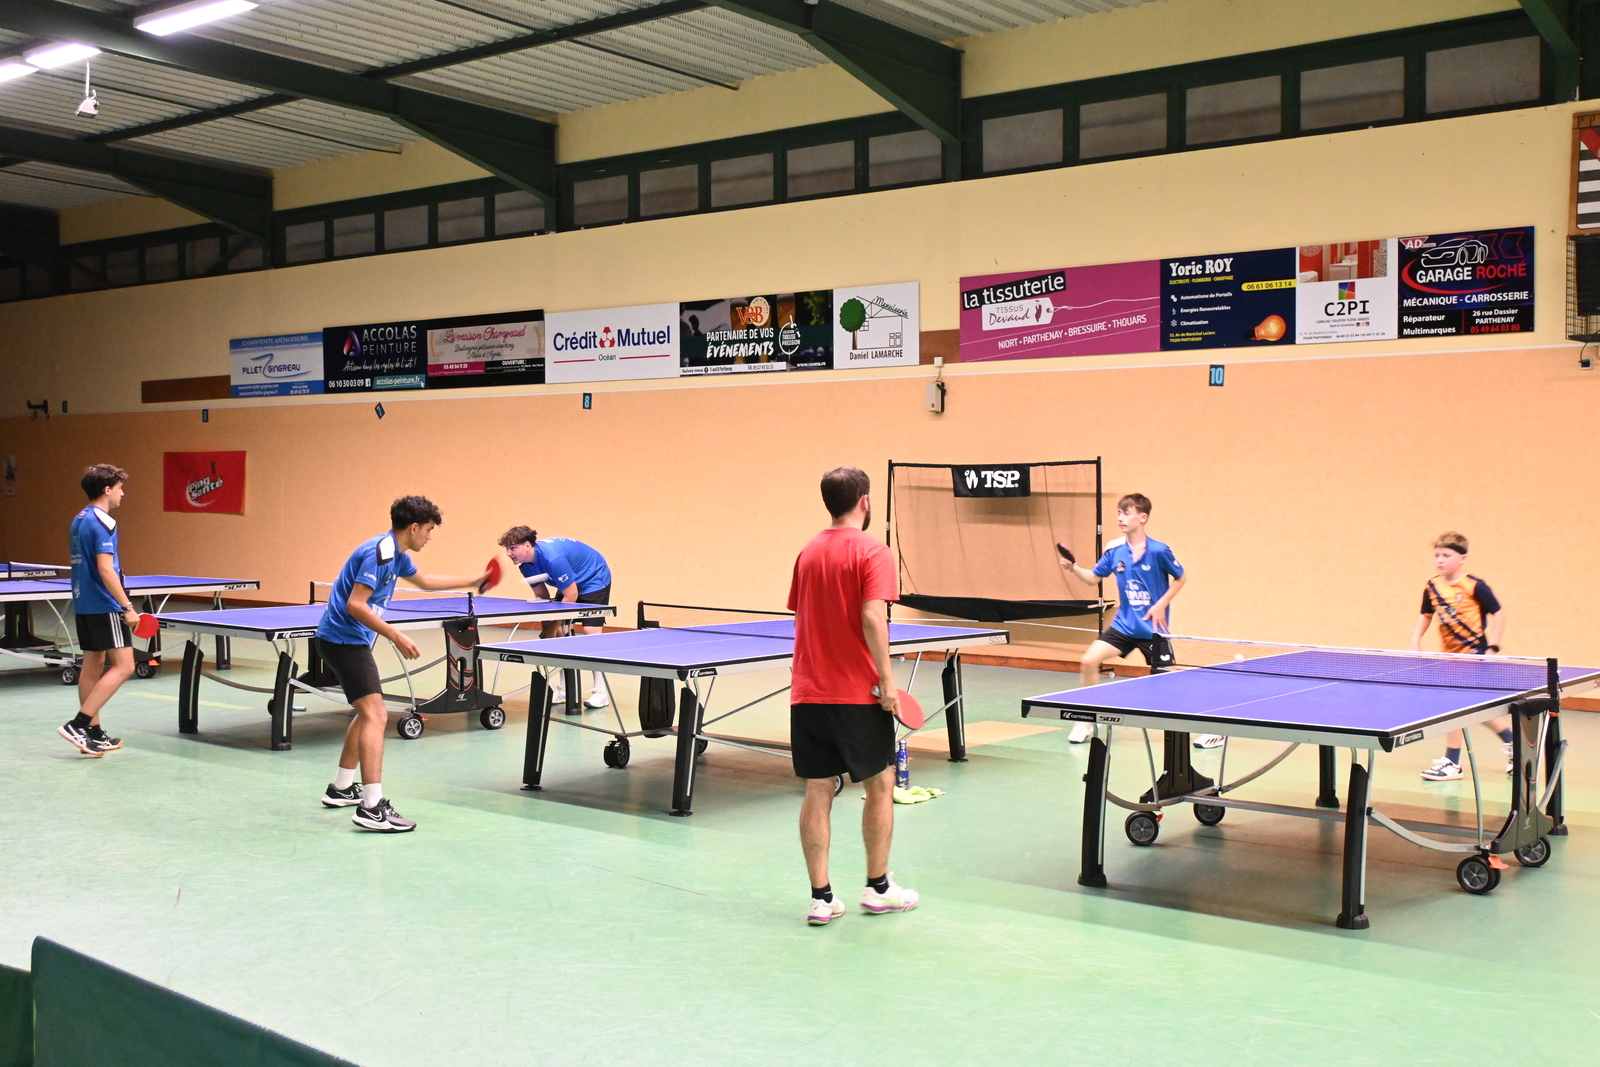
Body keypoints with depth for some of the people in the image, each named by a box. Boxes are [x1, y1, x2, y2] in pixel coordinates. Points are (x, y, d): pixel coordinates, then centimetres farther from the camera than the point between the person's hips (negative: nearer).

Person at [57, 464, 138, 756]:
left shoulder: (79, 520, 13)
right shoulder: (103, 522, -15)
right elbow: (105, 569, -23)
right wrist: (127, 607, -21)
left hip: (83, 604, 10)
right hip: (104, 606, -10)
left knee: (93, 666, 11)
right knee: (123, 665, -8)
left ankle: (93, 733, 14)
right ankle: (78, 724, -13)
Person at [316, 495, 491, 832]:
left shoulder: (396, 554, 12)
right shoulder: (379, 552, -19)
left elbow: (423, 581, 32)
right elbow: (355, 605, -26)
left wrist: (472, 582, 35)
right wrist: (396, 637, -25)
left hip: (348, 640, 11)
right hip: (343, 639, -11)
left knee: (367, 712, 22)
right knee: (376, 716, -17)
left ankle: (341, 789, 32)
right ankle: (372, 808, -22)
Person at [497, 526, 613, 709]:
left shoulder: (553, 558, -37)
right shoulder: (526, 565, -10)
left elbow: (571, 595, -31)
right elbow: (541, 596, 1)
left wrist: (553, 625, -24)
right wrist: (547, 625, -13)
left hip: (595, 579, -8)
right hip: (570, 584, 8)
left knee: (591, 629, -18)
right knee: (559, 631, -1)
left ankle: (601, 691, -15)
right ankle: (564, 688, 8)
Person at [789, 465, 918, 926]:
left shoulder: (808, 552, 10)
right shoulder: (871, 551, -9)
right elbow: (872, 618, -20)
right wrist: (887, 681, -16)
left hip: (808, 693, 5)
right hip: (858, 694, -5)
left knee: (817, 792, 5)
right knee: (880, 785, 11)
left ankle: (821, 897, 6)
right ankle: (878, 887, 20)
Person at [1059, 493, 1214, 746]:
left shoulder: (1159, 551, -14)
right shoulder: (1114, 550, -3)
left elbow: (1181, 578, -1)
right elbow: (1093, 577, 7)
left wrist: (1161, 605, -11)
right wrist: (1073, 568, -12)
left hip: (1153, 628, -4)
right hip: (1124, 624, 4)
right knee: (1089, 661, -11)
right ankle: (1087, 721, 5)